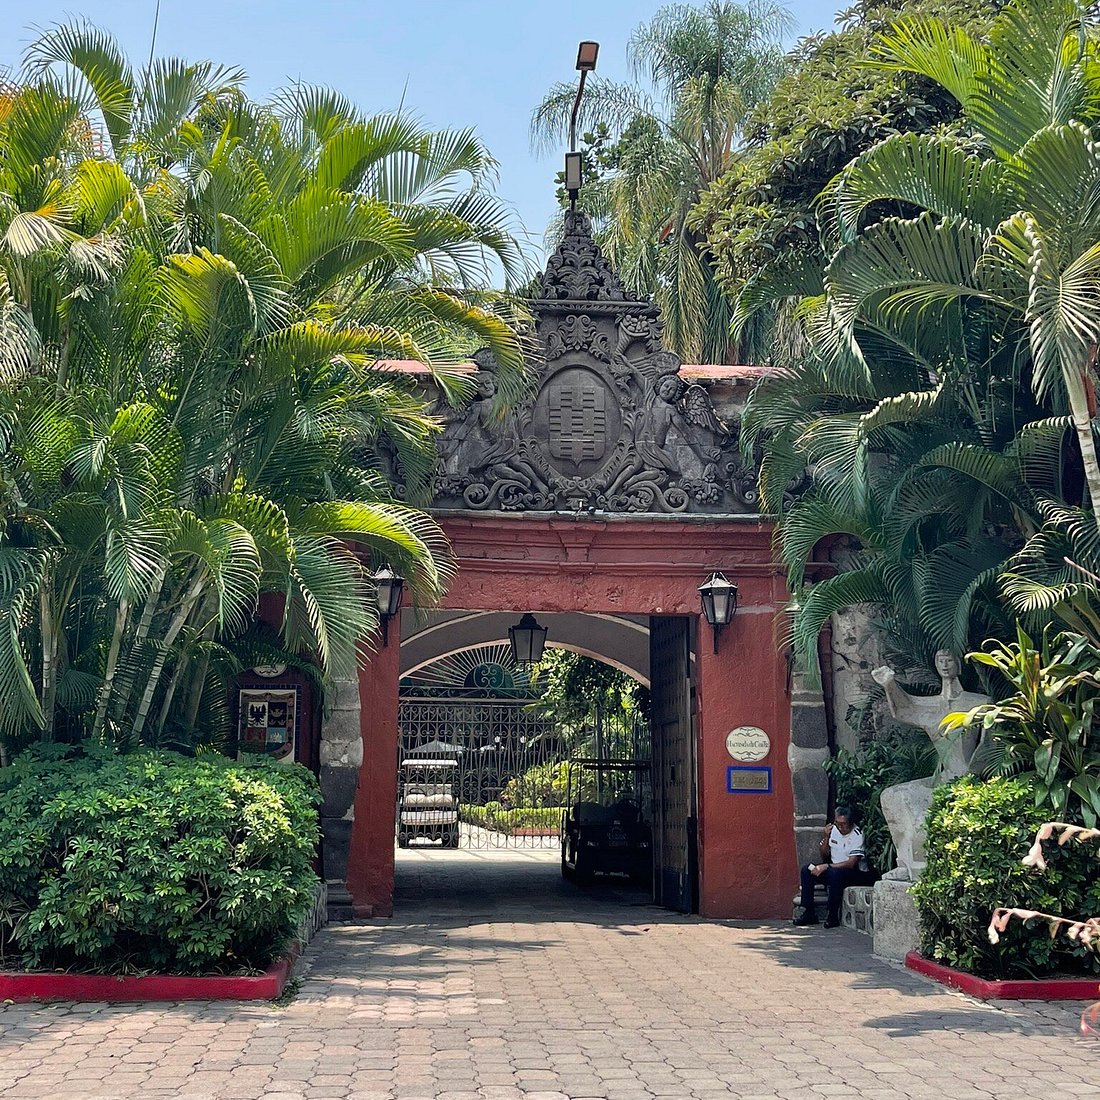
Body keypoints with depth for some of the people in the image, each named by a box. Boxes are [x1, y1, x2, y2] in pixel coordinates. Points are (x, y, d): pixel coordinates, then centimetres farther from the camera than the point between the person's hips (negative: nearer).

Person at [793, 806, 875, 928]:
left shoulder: (857, 835, -17)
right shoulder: (833, 830, 2)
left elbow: (851, 863, -24)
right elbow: (824, 856, 8)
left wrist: (826, 866, -26)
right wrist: (825, 837, -8)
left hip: (856, 873, -7)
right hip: (834, 867, 7)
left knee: (835, 873, -37)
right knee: (807, 870, -11)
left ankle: (833, 917, -25)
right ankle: (809, 913, -10)